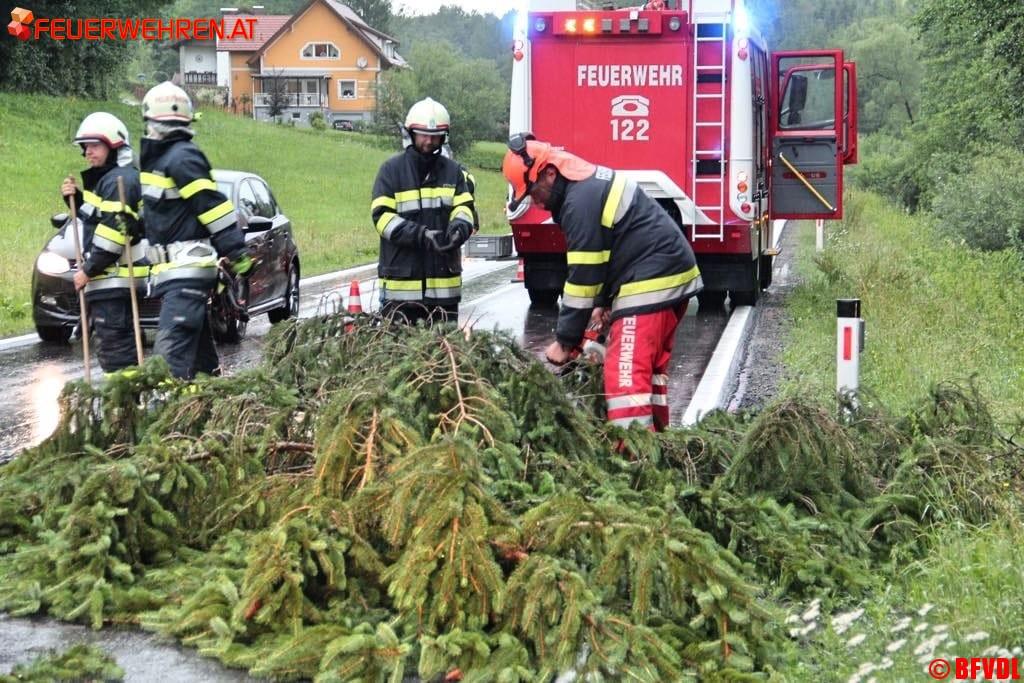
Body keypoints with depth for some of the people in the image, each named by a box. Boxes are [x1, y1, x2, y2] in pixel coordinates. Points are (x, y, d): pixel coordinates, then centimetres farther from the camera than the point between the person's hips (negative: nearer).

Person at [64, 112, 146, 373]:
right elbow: (95, 217, 28)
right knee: (123, 338, 15)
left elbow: (113, 230, -21)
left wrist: (89, 270, -16)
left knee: (112, 340, -10)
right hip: (111, 276, 11)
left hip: (113, 277, -11)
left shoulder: (120, 179, -14)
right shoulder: (106, 178, 19)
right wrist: (75, 198, 10)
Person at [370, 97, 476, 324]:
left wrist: (459, 228, -19)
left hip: (443, 281, 3)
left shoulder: (452, 170, 11)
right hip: (401, 282, -3)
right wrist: (420, 235, -21)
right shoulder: (391, 170, 0)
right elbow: (382, 216, -8)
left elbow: (464, 207, 6)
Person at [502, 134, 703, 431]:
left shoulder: (581, 201, -17)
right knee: (650, 367, 18)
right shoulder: (592, 181, 15)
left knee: (626, 375, -14)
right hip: (672, 279, 11)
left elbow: (583, 276, -16)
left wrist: (565, 341, -9)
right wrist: (603, 301, 13)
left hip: (650, 287, -11)